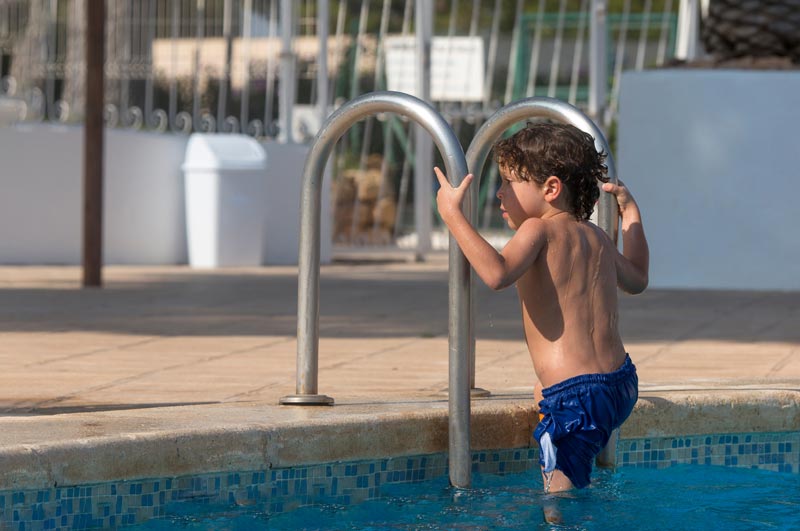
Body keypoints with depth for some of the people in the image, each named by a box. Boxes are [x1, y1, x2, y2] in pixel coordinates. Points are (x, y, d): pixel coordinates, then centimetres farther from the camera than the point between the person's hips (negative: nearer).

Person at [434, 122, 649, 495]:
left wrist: (452, 214, -20)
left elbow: (497, 273, -27)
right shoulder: (596, 237, 15)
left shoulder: (540, 230, -8)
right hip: (623, 384, 9)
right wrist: (630, 211, 43)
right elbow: (637, 280, 35)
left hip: (576, 396, -9)